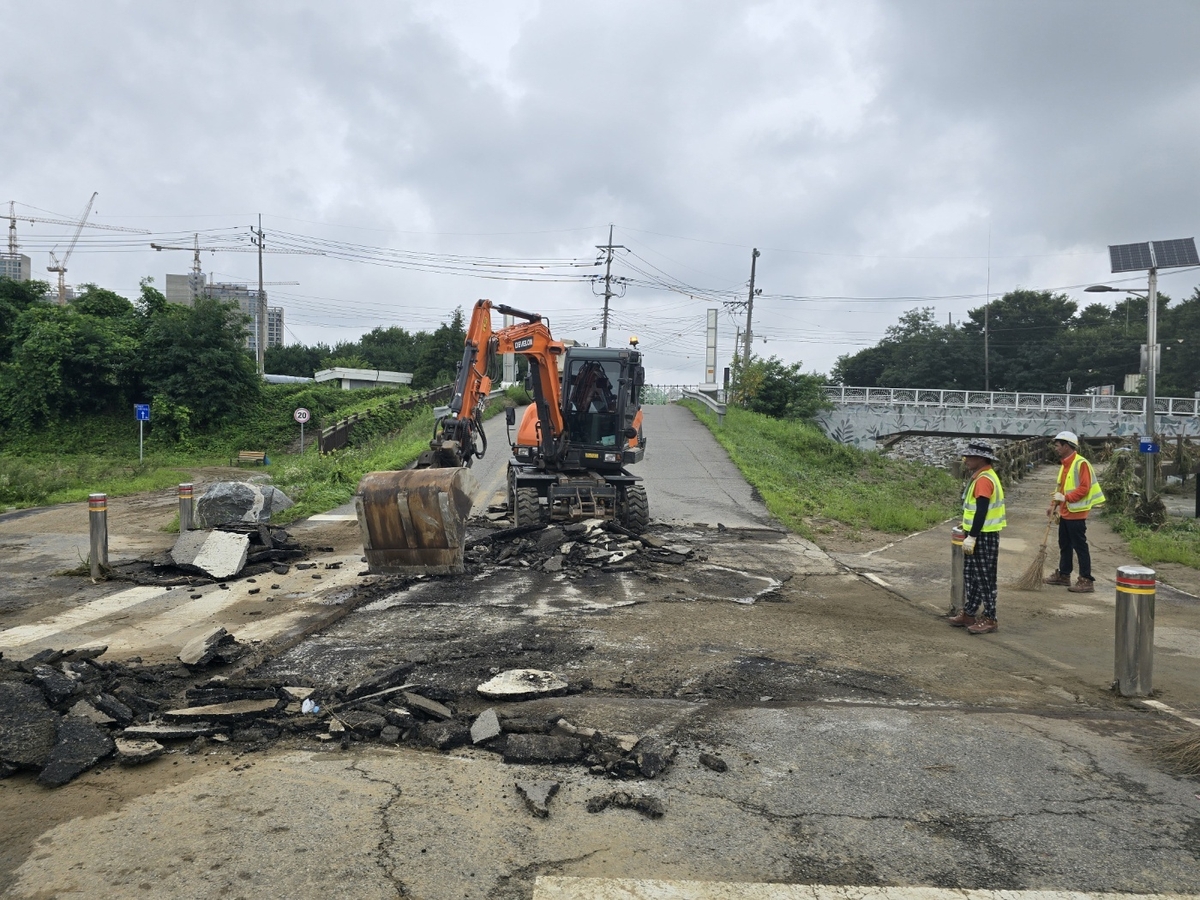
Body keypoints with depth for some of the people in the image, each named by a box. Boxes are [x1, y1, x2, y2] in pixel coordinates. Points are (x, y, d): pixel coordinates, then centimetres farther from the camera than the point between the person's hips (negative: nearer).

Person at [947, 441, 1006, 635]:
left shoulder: (984, 479, -20)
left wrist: (971, 537, -24)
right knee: (971, 576, 16)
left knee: (984, 578, -2)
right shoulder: (982, 477, 13)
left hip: (984, 537, -10)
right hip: (979, 535, 10)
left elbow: (981, 512, -25)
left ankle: (989, 620, 5)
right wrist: (971, 534, 23)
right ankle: (969, 614, 24)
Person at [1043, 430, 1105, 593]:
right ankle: (1063, 575, 29)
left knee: (1080, 547, -5)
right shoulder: (1065, 464, 13)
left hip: (1076, 513, -9)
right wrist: (1054, 505, 13)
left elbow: (1084, 488, -22)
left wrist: (1066, 498, -25)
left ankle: (1087, 581, 1)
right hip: (1065, 513, 9)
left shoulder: (1081, 463, -16)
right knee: (1064, 545, 17)